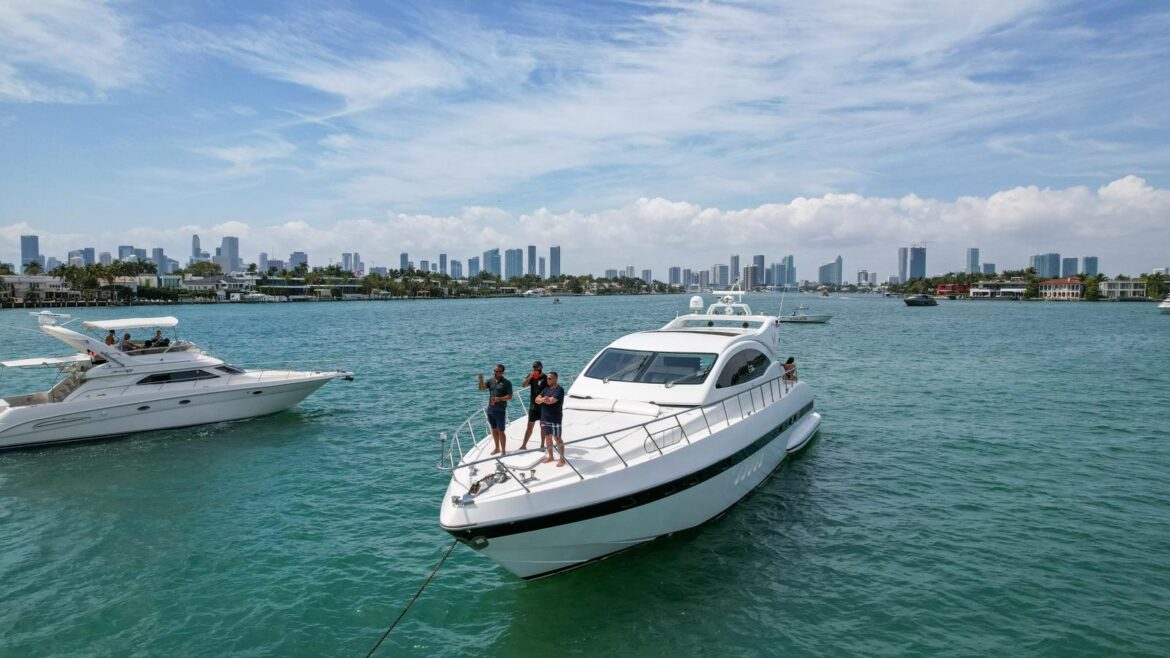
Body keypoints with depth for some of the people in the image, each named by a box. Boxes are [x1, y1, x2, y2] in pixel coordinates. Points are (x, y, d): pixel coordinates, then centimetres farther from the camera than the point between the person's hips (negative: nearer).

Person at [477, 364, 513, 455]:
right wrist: (481, 380, -22)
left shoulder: (506, 383, -9)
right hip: (490, 409, 5)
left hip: (500, 411, -5)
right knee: (494, 430, 16)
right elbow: (481, 388, -4)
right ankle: (497, 448, 30)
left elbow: (509, 397, -11)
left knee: (500, 431, -1)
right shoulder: (491, 381, 5)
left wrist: (499, 399, -26)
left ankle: (503, 451, 9)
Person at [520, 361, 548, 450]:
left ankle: (542, 445, 19)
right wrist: (530, 376, -21)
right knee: (530, 425, 6)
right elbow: (523, 385, -11)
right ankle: (524, 445, 9)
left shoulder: (545, 378, -7)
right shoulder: (531, 376, 2)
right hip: (533, 405, 2)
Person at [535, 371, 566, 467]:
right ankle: (550, 456, 27)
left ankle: (562, 459, 2)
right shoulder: (546, 389, 13)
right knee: (547, 437, 15)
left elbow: (551, 401, -24)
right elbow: (536, 400, 4)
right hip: (545, 418, 8)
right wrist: (542, 399, -18)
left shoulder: (559, 390, -12)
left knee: (557, 438, -4)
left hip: (555, 419, -8)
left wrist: (541, 400, -11)